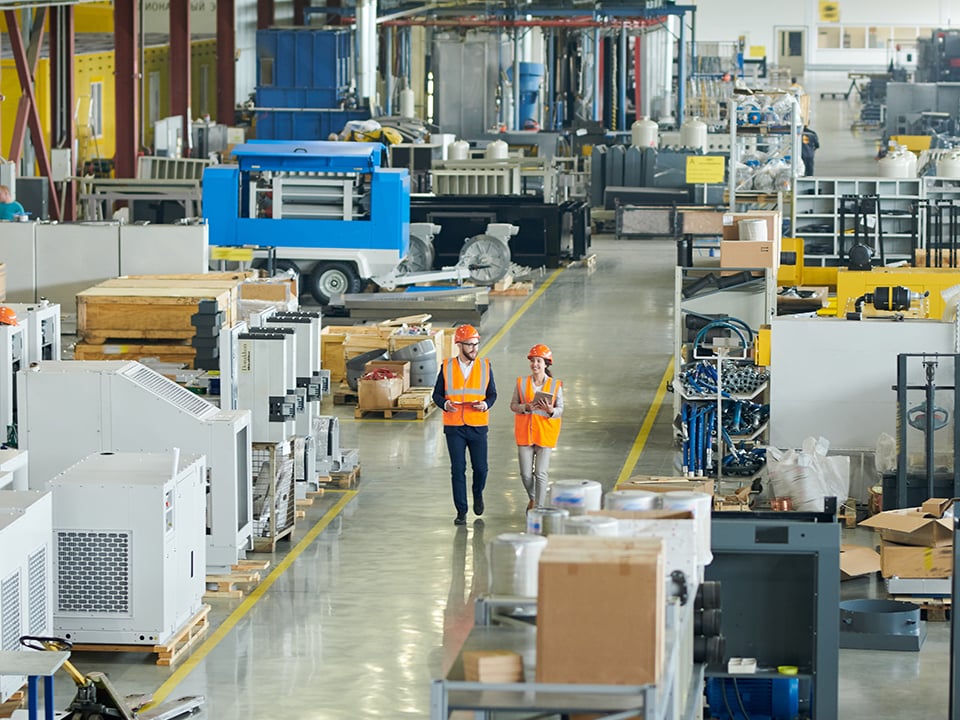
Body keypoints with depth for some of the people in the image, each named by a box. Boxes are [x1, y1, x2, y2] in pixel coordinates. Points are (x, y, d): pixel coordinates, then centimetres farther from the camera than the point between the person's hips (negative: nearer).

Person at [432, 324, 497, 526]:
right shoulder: (447, 367, 1)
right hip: (454, 426, -1)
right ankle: (461, 511, 7)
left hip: (478, 426, 1)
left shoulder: (485, 366, 4)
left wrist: (486, 404, -14)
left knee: (480, 467, 4)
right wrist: (445, 404, -17)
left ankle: (478, 494, 36)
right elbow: (437, 394, 5)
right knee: (457, 469, -1)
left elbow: (492, 394, 8)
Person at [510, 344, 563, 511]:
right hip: (525, 433, 2)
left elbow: (560, 409, 1)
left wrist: (550, 410, -21)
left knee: (540, 474, -6)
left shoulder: (555, 386, -2)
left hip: (545, 433, -2)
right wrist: (526, 407, -16)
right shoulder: (521, 383, 2)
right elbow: (513, 405, 3)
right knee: (526, 474, 4)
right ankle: (533, 498, 32)